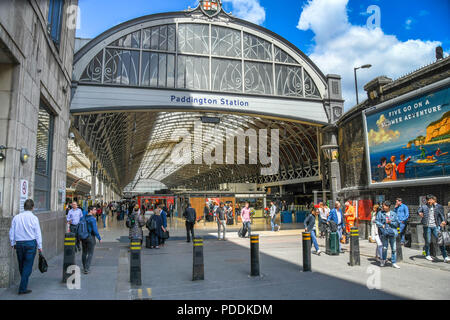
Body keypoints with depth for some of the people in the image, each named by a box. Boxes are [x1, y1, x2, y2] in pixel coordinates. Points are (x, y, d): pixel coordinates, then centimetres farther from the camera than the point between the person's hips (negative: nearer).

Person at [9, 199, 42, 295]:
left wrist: (13, 243, 20)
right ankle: (22, 288, 1)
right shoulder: (34, 218, -8)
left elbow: (11, 232, 8)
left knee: (21, 265, 18)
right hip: (30, 243, -4)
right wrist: (39, 246, 2)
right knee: (28, 266, 2)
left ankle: (24, 283, 34)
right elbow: (38, 233, -6)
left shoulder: (16, 217, 3)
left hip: (19, 244, 4)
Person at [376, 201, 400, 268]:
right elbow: (377, 221, -2)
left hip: (392, 232, 1)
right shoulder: (380, 213, 4)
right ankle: (383, 260, 26)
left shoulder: (394, 214, 8)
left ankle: (394, 263, 13)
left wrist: (390, 222, -8)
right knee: (384, 248, 4)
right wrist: (382, 225, -15)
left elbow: (397, 223, 6)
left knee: (394, 248, 3)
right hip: (384, 233, -1)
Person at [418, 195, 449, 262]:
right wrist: (420, 213, -35)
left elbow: (442, 215, 3)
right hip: (427, 226, 0)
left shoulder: (439, 207, 7)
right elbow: (419, 210, -11)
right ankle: (428, 255, 23)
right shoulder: (424, 206, 4)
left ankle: (445, 257, 0)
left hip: (436, 226, 0)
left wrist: (444, 221, -17)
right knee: (427, 241, 7)